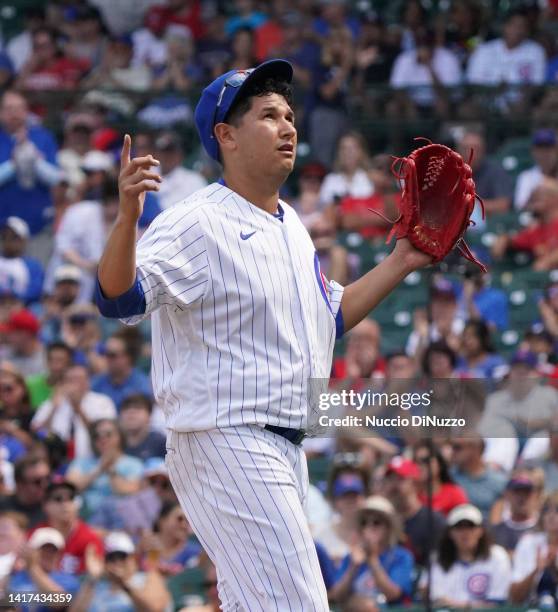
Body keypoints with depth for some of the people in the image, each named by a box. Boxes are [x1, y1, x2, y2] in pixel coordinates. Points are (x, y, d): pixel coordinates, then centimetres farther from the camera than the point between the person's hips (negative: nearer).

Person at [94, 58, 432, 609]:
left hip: (285, 451, 10)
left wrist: (400, 263, 21)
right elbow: (120, 297, -27)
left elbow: (331, 316, 28)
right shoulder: (194, 224, -13)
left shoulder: (292, 227, 16)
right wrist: (127, 216, -44)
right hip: (225, 442, -10)